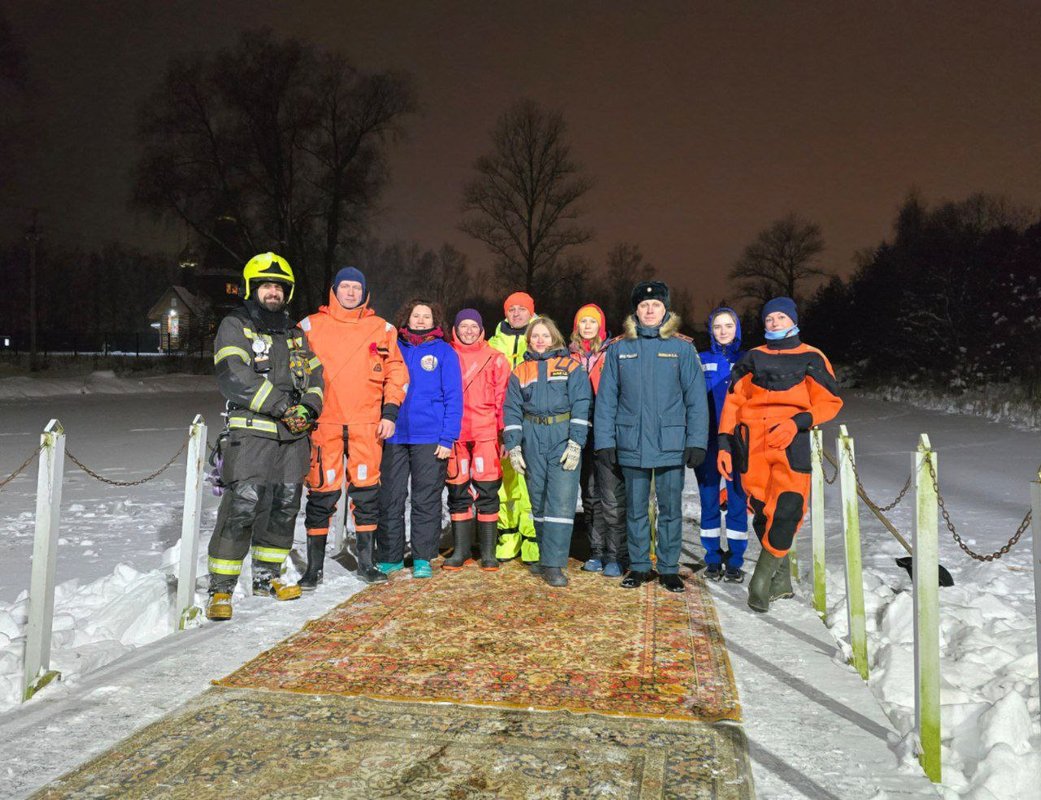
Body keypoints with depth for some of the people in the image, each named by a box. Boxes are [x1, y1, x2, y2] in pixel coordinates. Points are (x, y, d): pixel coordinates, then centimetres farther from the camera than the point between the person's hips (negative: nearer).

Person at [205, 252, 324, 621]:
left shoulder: (294, 334, 20)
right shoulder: (234, 327, 1)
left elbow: (314, 375, 17)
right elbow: (233, 376, -13)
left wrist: (308, 407, -4)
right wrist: (281, 405, -17)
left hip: (294, 436, 6)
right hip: (252, 432, -6)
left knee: (285, 506, 11)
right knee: (242, 507, -12)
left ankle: (266, 576, 26)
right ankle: (221, 589, -1)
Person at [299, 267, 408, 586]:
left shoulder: (382, 329, 9)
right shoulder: (311, 326, 6)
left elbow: (396, 371, 10)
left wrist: (390, 413, 3)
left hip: (368, 424, 1)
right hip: (324, 422, -1)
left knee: (366, 490, 6)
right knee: (322, 491, 1)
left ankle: (366, 562, 20)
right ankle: (314, 566, 14)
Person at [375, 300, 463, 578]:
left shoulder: (444, 352, 3)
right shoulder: (394, 348, 10)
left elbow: (453, 397, -2)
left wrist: (447, 438, -10)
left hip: (430, 439, -2)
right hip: (395, 436, 3)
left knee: (426, 500, 5)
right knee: (390, 499, 5)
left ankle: (423, 559, 15)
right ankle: (389, 558, 17)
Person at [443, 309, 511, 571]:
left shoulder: (495, 358, 7)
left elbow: (503, 398, 4)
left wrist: (505, 433, -2)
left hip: (486, 433, -1)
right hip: (454, 434, 2)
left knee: (487, 492, 0)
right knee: (457, 493, 7)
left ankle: (488, 552, 10)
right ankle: (460, 549, 18)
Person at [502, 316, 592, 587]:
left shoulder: (571, 367, 5)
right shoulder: (520, 372, 13)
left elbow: (581, 405, -3)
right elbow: (512, 410, 10)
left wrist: (575, 443, -12)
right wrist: (513, 446, -1)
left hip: (564, 439, -3)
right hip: (532, 440, 3)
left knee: (561, 501, -9)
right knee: (538, 501, 9)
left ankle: (553, 564, -7)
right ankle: (545, 555, 23)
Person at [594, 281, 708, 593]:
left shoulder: (682, 347, 1)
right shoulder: (619, 348, 5)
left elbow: (696, 398, -1)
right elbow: (606, 398, 3)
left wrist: (697, 441, -7)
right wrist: (604, 440, -2)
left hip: (671, 444, -1)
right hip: (631, 445, 1)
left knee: (671, 509, 8)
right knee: (635, 509, 11)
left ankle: (669, 568, 21)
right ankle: (639, 566, 25)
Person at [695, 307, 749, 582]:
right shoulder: (701, 360, 9)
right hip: (707, 439, 1)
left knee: (737, 498, 1)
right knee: (709, 498, 4)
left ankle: (735, 561, 11)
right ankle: (713, 559, 15)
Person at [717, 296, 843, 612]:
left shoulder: (811, 358, 10)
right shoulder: (753, 358, 17)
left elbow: (829, 402, 6)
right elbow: (733, 402, 13)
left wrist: (797, 422, -10)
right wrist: (724, 443, 5)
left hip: (791, 443, -2)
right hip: (753, 444, 2)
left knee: (787, 509, -17)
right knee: (762, 512, 1)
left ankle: (763, 575, -6)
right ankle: (781, 579, 15)